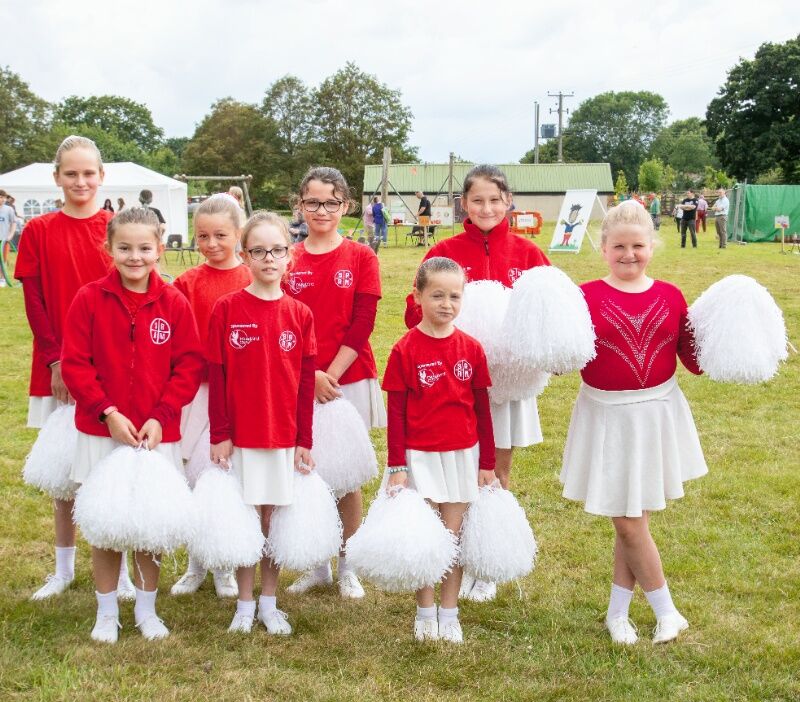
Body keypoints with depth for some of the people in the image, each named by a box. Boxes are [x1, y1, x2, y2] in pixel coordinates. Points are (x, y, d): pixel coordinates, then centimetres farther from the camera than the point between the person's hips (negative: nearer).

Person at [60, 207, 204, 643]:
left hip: (157, 434, 1)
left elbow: (188, 368, -1)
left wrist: (160, 416, -11)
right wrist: (109, 412, -13)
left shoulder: (174, 304, -2)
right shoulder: (90, 299, -4)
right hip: (101, 431, 0)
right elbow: (75, 363, -5)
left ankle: (147, 610, 26)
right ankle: (106, 614, 22)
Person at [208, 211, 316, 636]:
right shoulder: (227, 309, -4)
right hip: (239, 436, -2)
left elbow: (306, 382, 3)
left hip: (284, 436, 2)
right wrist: (219, 435, -6)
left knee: (273, 518, 8)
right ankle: (245, 605, 16)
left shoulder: (300, 315, 2)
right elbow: (216, 376, -3)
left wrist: (304, 440, 1)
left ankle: (270, 604, 20)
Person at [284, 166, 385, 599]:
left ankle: (347, 567, 17)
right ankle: (316, 565, 20)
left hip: (348, 380, -2)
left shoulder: (361, 258, -1)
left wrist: (331, 374, -14)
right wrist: (310, 374, -12)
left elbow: (362, 324, -6)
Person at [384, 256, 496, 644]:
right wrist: (396, 466, -7)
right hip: (420, 457, -2)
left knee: (453, 536, 8)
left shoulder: (471, 348, 0)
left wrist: (487, 463, 6)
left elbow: (482, 408, 5)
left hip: (463, 455, 2)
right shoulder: (405, 350, -8)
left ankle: (449, 614, 20)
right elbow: (396, 412, -5)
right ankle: (424, 612, 20)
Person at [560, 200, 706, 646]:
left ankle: (618, 612, 25)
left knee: (633, 516, 10)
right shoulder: (586, 297, -7)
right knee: (628, 521, 3)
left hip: (658, 413, 2)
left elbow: (694, 360, 3)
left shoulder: (670, 297, 1)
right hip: (607, 417, -2)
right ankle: (666, 610, 20)